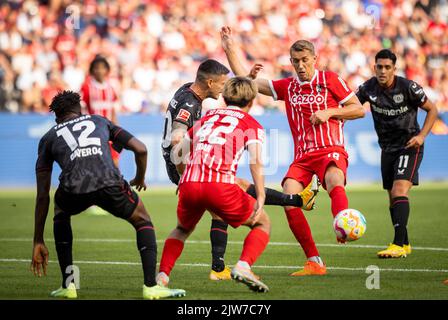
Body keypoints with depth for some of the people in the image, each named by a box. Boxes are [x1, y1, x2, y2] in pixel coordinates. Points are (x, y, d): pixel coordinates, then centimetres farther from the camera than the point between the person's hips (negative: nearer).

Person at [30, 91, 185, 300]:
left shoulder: (49, 138, 30)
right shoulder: (99, 121, 34)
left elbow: (42, 195, 28)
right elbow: (141, 150, 26)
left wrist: (38, 241, 32)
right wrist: (140, 178, 48)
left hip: (74, 189, 0)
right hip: (110, 183, 0)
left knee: (61, 213, 37)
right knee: (142, 221, 28)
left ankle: (68, 285, 27)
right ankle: (150, 286, 14)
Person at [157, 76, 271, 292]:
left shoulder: (207, 117, 28)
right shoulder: (251, 124, 13)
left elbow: (177, 154, 30)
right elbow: (255, 161, -6)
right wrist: (260, 197, -13)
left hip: (189, 185, 4)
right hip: (220, 186, -4)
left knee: (182, 230, 33)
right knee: (263, 224, 15)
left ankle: (162, 276, 15)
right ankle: (243, 266, -9)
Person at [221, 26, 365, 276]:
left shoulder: (329, 80, 4)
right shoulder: (287, 87, 15)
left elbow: (359, 109, 4)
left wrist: (329, 112, -10)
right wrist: (230, 50, 15)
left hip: (331, 151, -4)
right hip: (302, 156, 4)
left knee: (335, 181, -37)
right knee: (289, 199, -19)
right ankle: (314, 262, -13)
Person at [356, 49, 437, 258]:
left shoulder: (407, 87, -15)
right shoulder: (369, 88, -4)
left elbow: (432, 109, -4)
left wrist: (422, 135, -14)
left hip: (409, 146, -5)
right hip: (388, 148, 5)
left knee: (399, 191, -21)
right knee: (392, 197, 8)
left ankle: (398, 245, -27)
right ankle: (405, 244, 21)